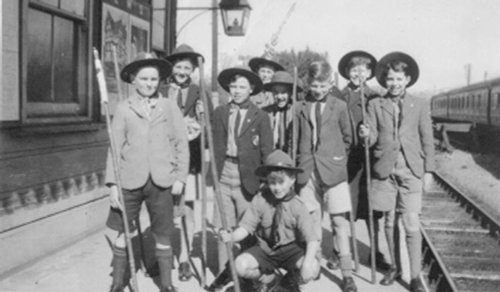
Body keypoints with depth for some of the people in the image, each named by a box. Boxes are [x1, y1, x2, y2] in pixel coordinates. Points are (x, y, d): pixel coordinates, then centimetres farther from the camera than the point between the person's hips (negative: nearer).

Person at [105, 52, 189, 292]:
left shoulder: (169, 107, 4)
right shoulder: (123, 108, 3)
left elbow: (181, 143, 5)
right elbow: (115, 147, 1)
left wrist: (180, 177, 0)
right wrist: (112, 183, -4)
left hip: (162, 181, 0)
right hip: (130, 180, 0)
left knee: (163, 235, 9)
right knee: (123, 233, 9)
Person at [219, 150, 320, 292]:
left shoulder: (297, 206, -15)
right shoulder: (260, 200, -11)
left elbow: (312, 239, -19)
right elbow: (246, 226, -11)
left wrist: (308, 260, -38)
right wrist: (231, 236, -34)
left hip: (291, 248, -1)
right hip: (265, 248, 2)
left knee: (312, 269, -29)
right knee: (240, 265, -24)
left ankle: (291, 280, 11)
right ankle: (267, 279, 12)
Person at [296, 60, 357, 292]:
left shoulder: (339, 106, 3)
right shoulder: (302, 108, 7)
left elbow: (347, 137, 10)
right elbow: (296, 138, 12)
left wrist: (337, 158, 9)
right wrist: (302, 161, 6)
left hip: (333, 169, -2)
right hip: (308, 169, 2)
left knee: (339, 220, -3)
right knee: (313, 218, 9)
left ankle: (347, 273, 2)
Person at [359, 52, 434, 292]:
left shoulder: (420, 105, 5)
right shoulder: (375, 104, 5)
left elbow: (427, 140, 7)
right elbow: (373, 138, 0)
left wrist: (428, 170, 3)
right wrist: (366, 134, -23)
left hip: (411, 171, -1)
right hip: (385, 170, 1)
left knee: (411, 224, -5)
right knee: (389, 222, 11)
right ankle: (394, 267, 28)